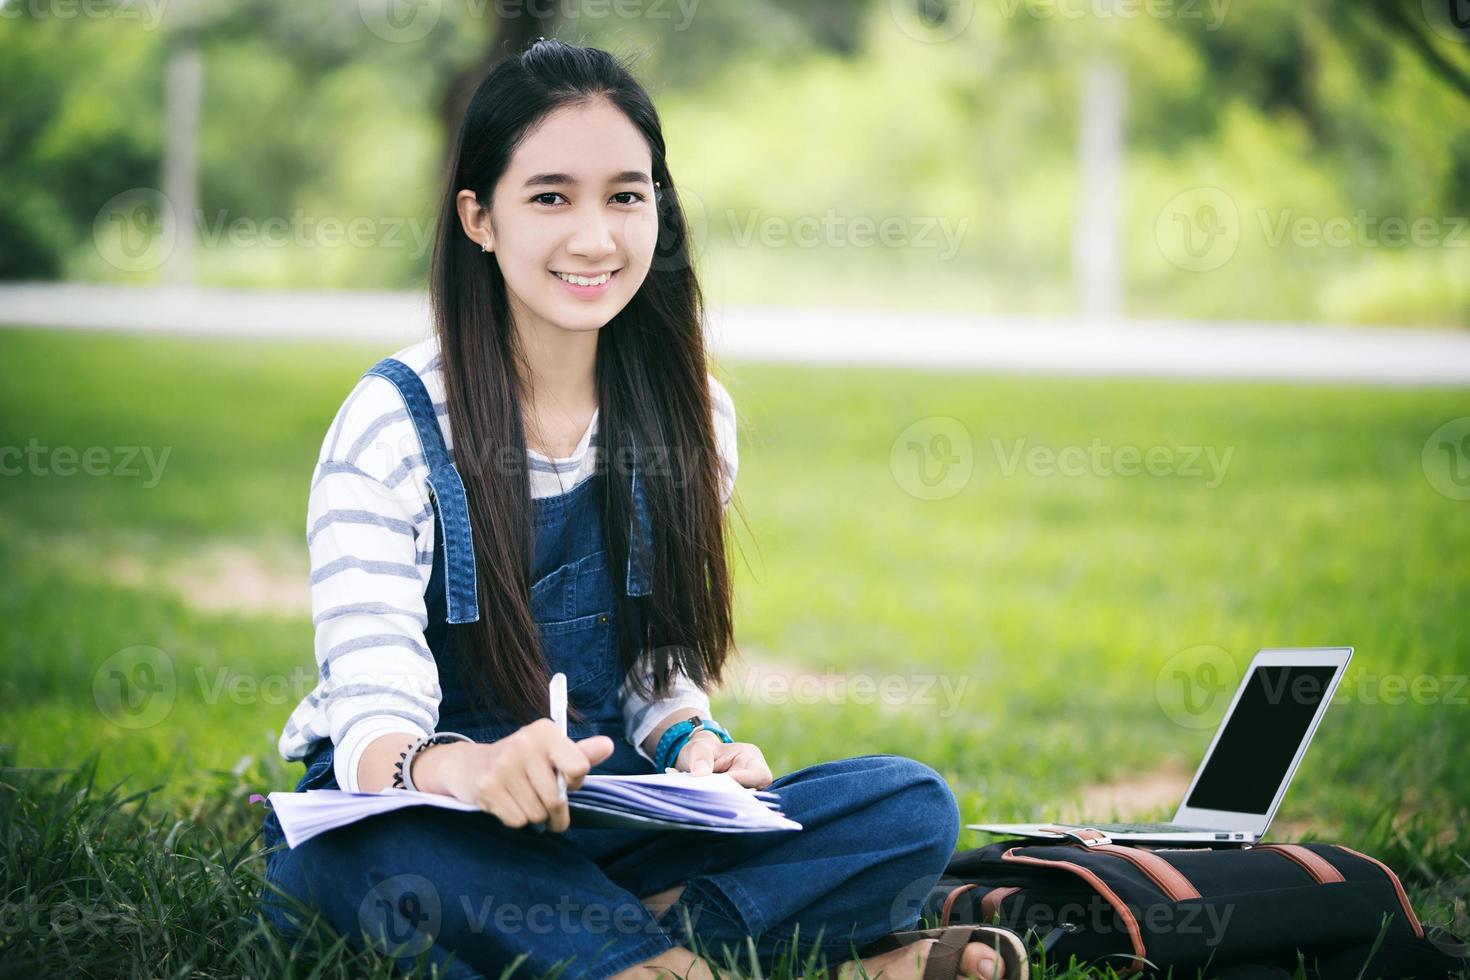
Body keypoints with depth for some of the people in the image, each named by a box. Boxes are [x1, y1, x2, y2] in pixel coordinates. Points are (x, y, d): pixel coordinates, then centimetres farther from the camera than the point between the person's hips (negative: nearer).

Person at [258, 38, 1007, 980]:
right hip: (422, 824, -4)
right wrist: (464, 769, -44)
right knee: (395, 851, -42)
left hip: (608, 816, 4)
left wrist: (694, 745, -14)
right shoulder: (392, 425, -11)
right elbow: (372, 728, -19)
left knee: (913, 807, -19)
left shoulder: (688, 415, 3)